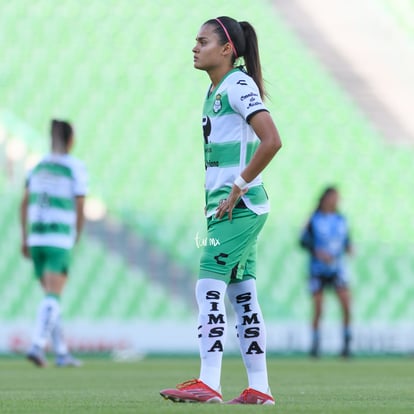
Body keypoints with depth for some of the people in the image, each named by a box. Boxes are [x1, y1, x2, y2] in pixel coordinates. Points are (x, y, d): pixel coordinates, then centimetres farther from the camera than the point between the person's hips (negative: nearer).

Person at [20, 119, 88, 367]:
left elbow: (25, 202, 7)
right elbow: (80, 207, -7)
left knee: (52, 296, 15)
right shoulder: (76, 167, -6)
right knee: (53, 297, -10)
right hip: (60, 239, -6)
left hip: (36, 238, 6)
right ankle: (38, 345, -27)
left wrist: (25, 239, 9)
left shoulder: (39, 166, 11)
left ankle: (62, 353, 17)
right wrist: (77, 236, 8)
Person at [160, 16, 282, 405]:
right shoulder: (214, 91, 17)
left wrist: (238, 187, -18)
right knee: (241, 293, 8)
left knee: (208, 287, -13)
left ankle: (208, 383, -16)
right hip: (227, 205, 10)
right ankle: (258, 388, 10)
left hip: (239, 205, -10)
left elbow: (271, 141, -22)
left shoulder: (239, 85, -12)